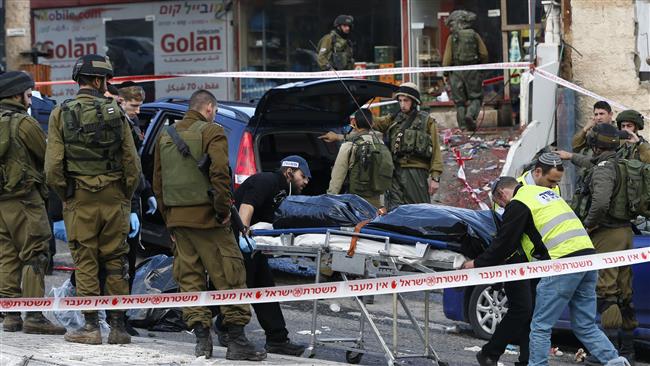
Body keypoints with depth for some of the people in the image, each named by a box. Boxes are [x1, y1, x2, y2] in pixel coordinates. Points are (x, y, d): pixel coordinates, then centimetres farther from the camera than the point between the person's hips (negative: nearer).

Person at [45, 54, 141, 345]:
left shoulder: (61, 114, -3)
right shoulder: (114, 112, 0)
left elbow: (53, 167, -7)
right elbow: (131, 161, -1)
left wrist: (65, 196, 6)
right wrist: (126, 196, 10)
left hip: (79, 201, -1)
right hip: (114, 199, 1)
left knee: (85, 263, 4)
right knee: (115, 262, 7)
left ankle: (91, 326, 3)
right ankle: (117, 326, 8)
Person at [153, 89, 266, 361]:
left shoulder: (166, 136, 15)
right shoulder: (211, 132, -6)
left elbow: (158, 182, 16)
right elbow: (220, 174, -18)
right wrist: (224, 210, -9)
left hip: (176, 218, 6)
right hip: (206, 216, -6)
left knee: (189, 278, 10)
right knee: (229, 277, -2)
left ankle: (202, 338, 6)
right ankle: (237, 340, -4)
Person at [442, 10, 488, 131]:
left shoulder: (452, 38, -2)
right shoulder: (475, 36, 3)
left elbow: (447, 57, -5)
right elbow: (484, 54, 1)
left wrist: (445, 73, 3)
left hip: (456, 71, 0)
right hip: (472, 71, 0)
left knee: (459, 100, 6)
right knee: (476, 98, 7)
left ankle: (462, 125, 3)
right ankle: (471, 115, -19)